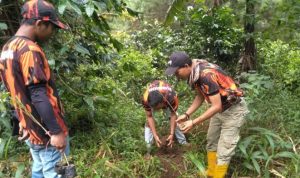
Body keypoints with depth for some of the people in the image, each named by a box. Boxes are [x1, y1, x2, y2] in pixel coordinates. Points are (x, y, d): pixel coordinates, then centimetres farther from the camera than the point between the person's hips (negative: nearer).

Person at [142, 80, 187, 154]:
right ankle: (147, 149, -6)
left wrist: (171, 134, -32)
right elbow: (149, 117, -30)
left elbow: (173, 115, -29)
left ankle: (183, 142, 13)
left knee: (174, 119, -5)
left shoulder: (172, 97, -44)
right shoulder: (145, 99, -43)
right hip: (151, 99, 0)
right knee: (148, 122, -14)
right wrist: (155, 136, -33)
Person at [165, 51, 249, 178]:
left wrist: (193, 123, -26)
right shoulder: (194, 73, -5)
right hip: (219, 108, 9)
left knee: (223, 151, -3)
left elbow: (216, 106, -30)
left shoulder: (206, 75, -33)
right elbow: (200, 96, 8)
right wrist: (186, 115, -2)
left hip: (233, 109, -9)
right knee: (211, 143, 16)